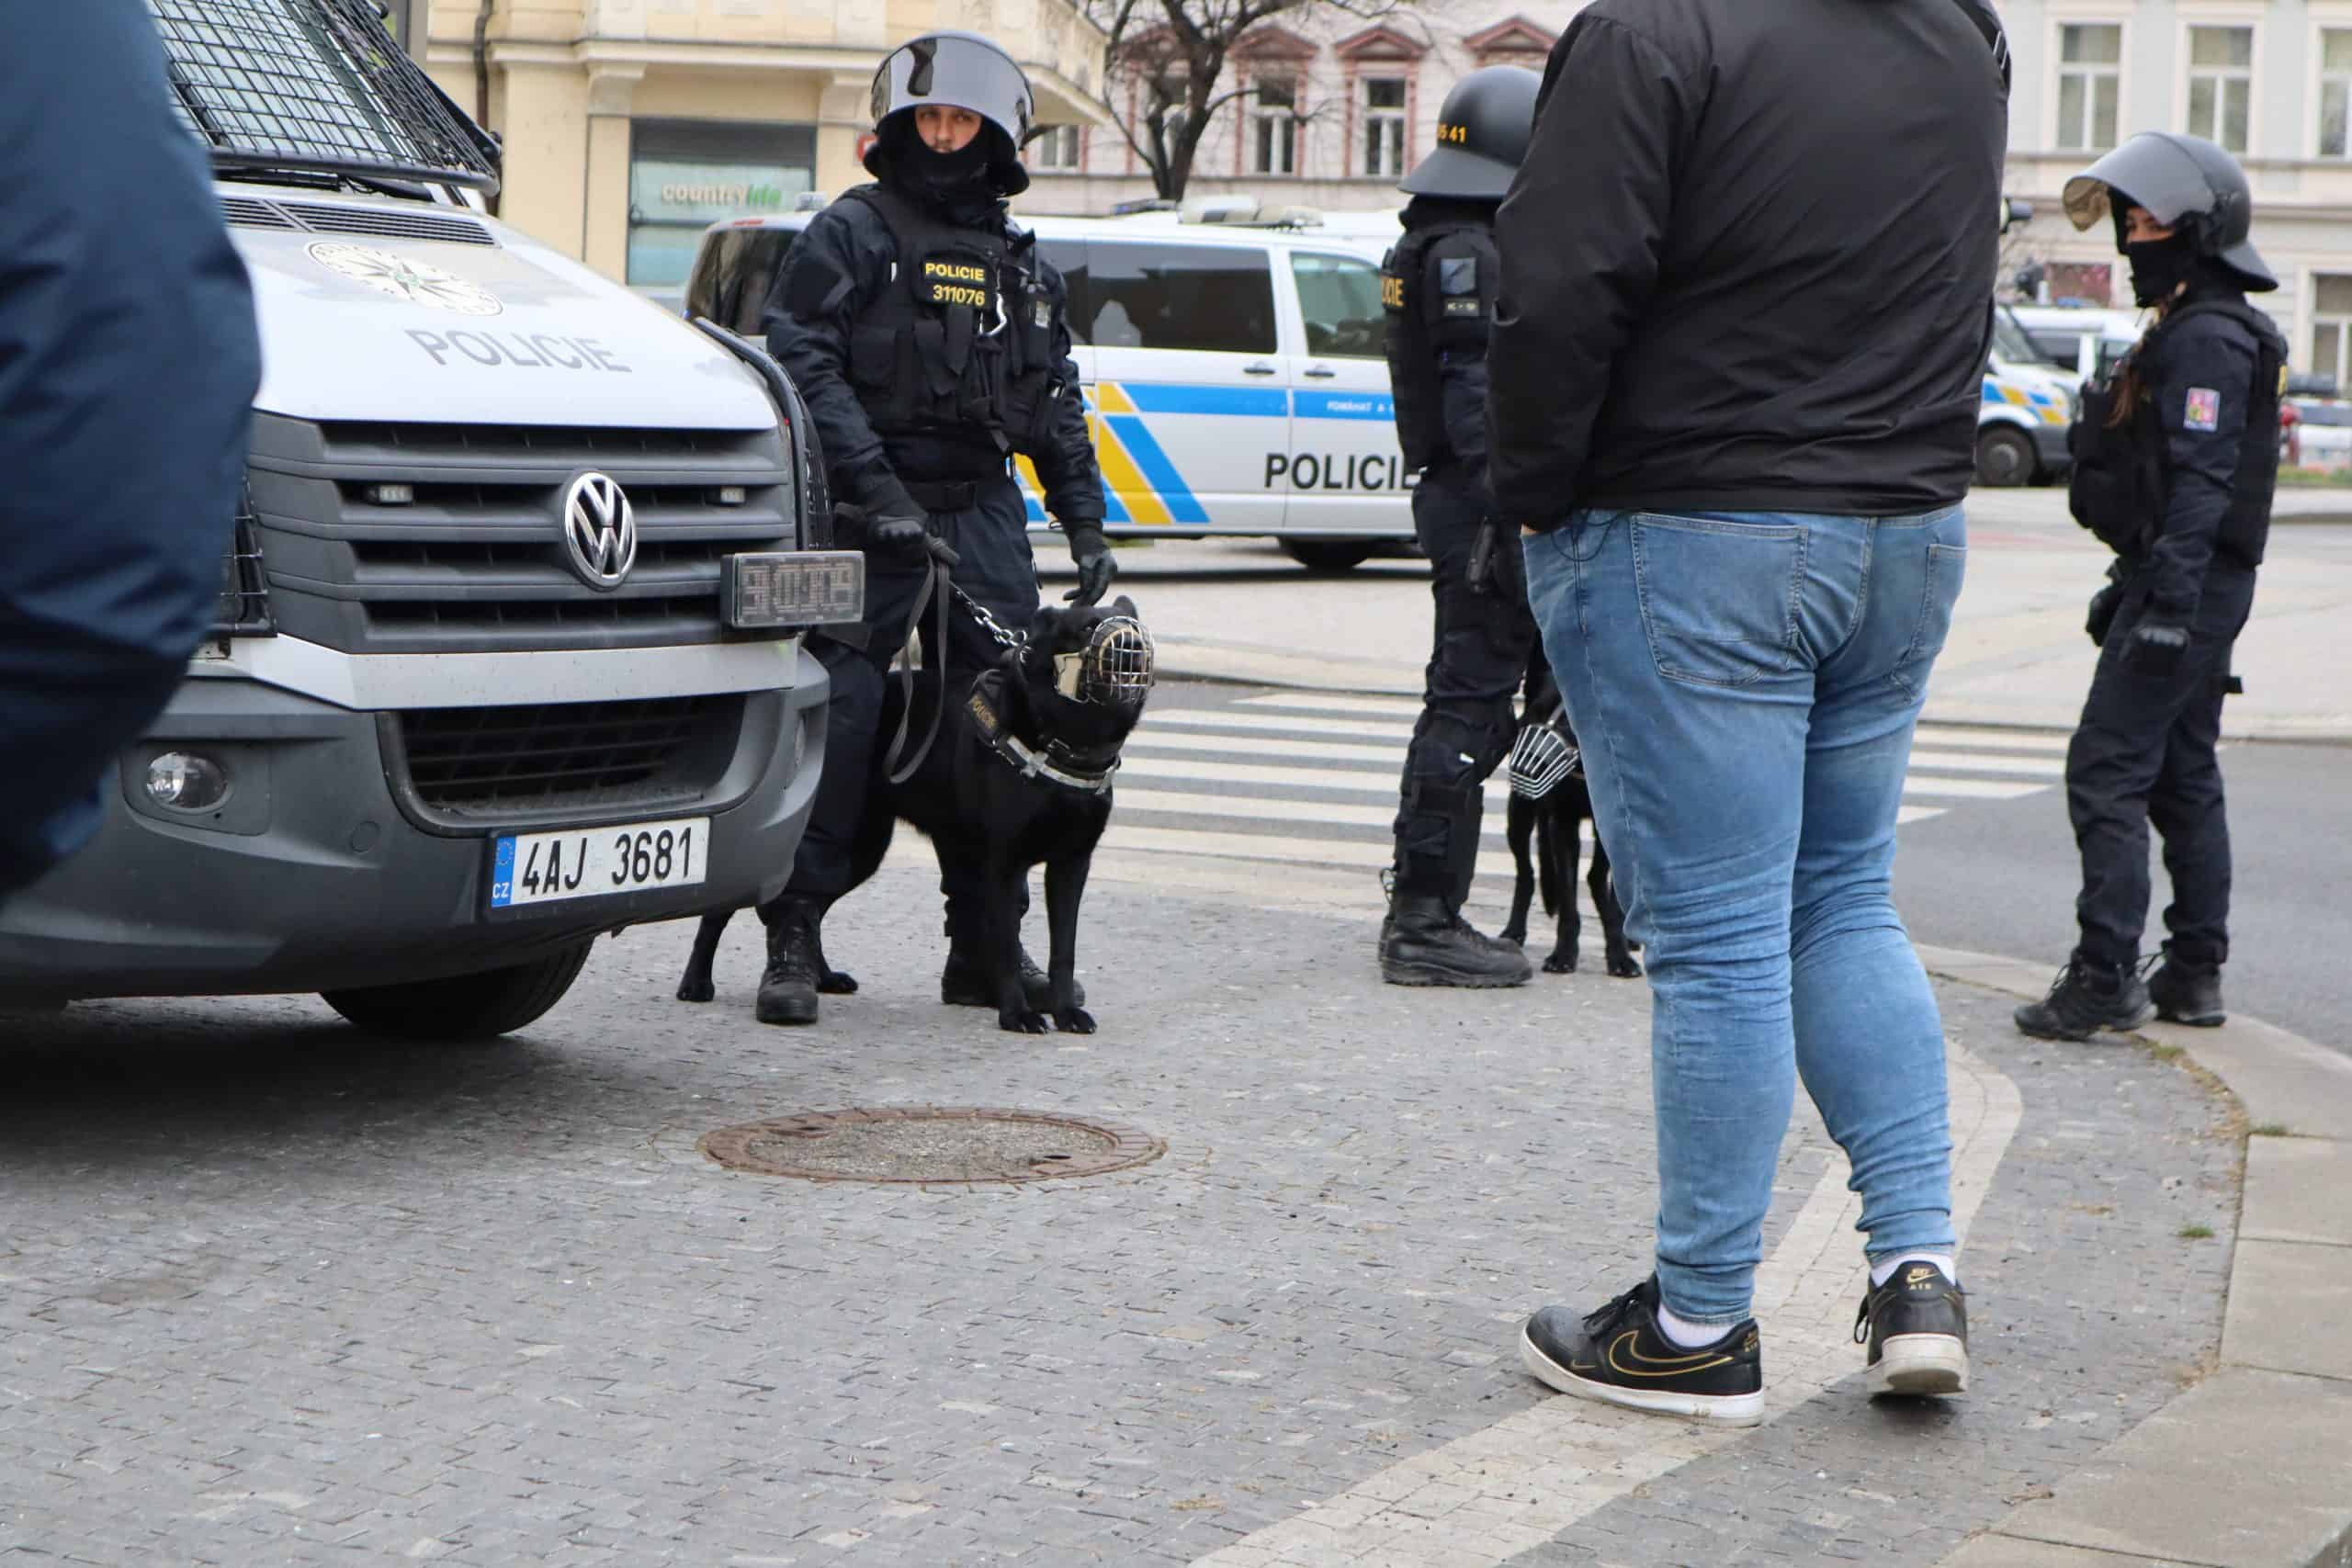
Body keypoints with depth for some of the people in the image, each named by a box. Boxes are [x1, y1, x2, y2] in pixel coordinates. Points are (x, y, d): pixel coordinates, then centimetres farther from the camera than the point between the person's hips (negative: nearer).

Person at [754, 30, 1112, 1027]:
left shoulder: (1021, 262, 20)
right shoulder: (853, 233, 1)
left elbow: (1055, 406, 24)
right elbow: (803, 364, -8)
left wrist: (1085, 525, 16)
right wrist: (877, 491, -17)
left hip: (982, 512, 5)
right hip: (872, 511, -5)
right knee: (839, 711, -10)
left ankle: (983, 945, 11)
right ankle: (794, 938, -3)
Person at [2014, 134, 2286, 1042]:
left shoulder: (2208, 339, -15)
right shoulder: (2191, 331, 18)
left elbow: (2202, 484, -23)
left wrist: (2169, 604, -27)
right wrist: (2135, 589, 24)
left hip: (2187, 590, -11)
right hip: (2194, 591, 11)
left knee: (2106, 771, -11)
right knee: (2183, 778, 14)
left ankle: (2104, 980, -13)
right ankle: (2194, 975, 19)